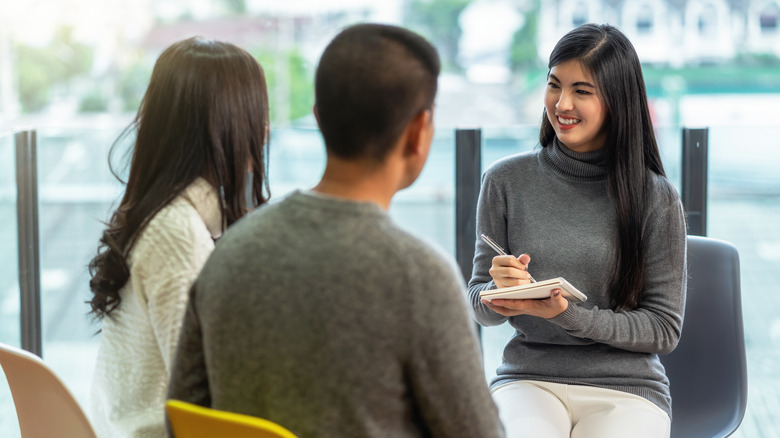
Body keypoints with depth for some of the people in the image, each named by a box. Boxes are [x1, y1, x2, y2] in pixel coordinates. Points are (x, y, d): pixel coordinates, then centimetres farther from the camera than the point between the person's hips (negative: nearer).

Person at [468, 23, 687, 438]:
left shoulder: (656, 198, -1)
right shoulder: (506, 181, 4)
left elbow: (664, 329, 0)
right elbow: (480, 307, 10)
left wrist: (566, 313, -13)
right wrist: (500, 289, -14)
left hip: (624, 388, 0)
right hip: (528, 377, 0)